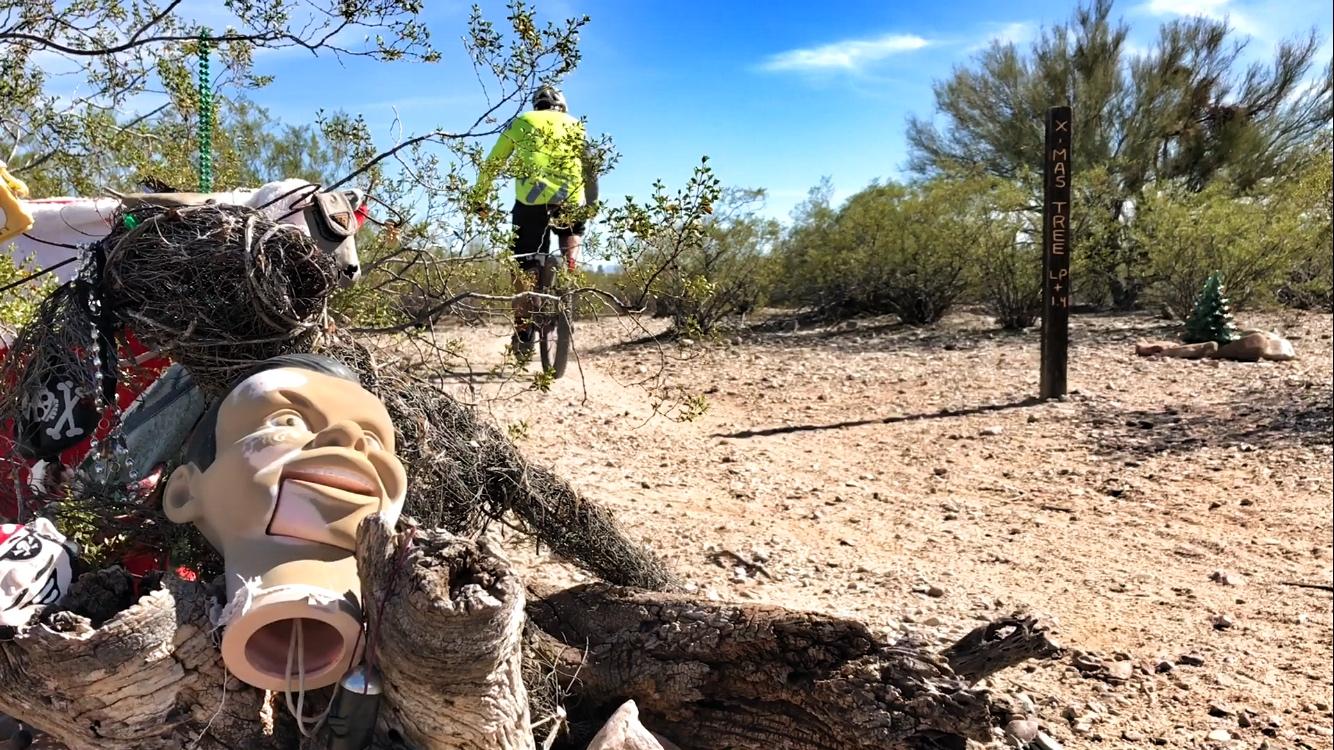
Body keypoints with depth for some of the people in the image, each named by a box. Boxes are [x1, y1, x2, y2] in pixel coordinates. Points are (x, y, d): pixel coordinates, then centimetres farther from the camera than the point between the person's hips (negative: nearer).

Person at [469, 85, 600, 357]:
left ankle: (523, 334, 1)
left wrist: (479, 198, 27)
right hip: (569, 200, 1)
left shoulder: (521, 122, 20)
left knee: (524, 267, 6)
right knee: (573, 231, 34)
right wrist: (592, 204, 23)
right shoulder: (574, 124, 22)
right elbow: (591, 166, 15)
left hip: (531, 201, -1)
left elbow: (491, 164, 18)